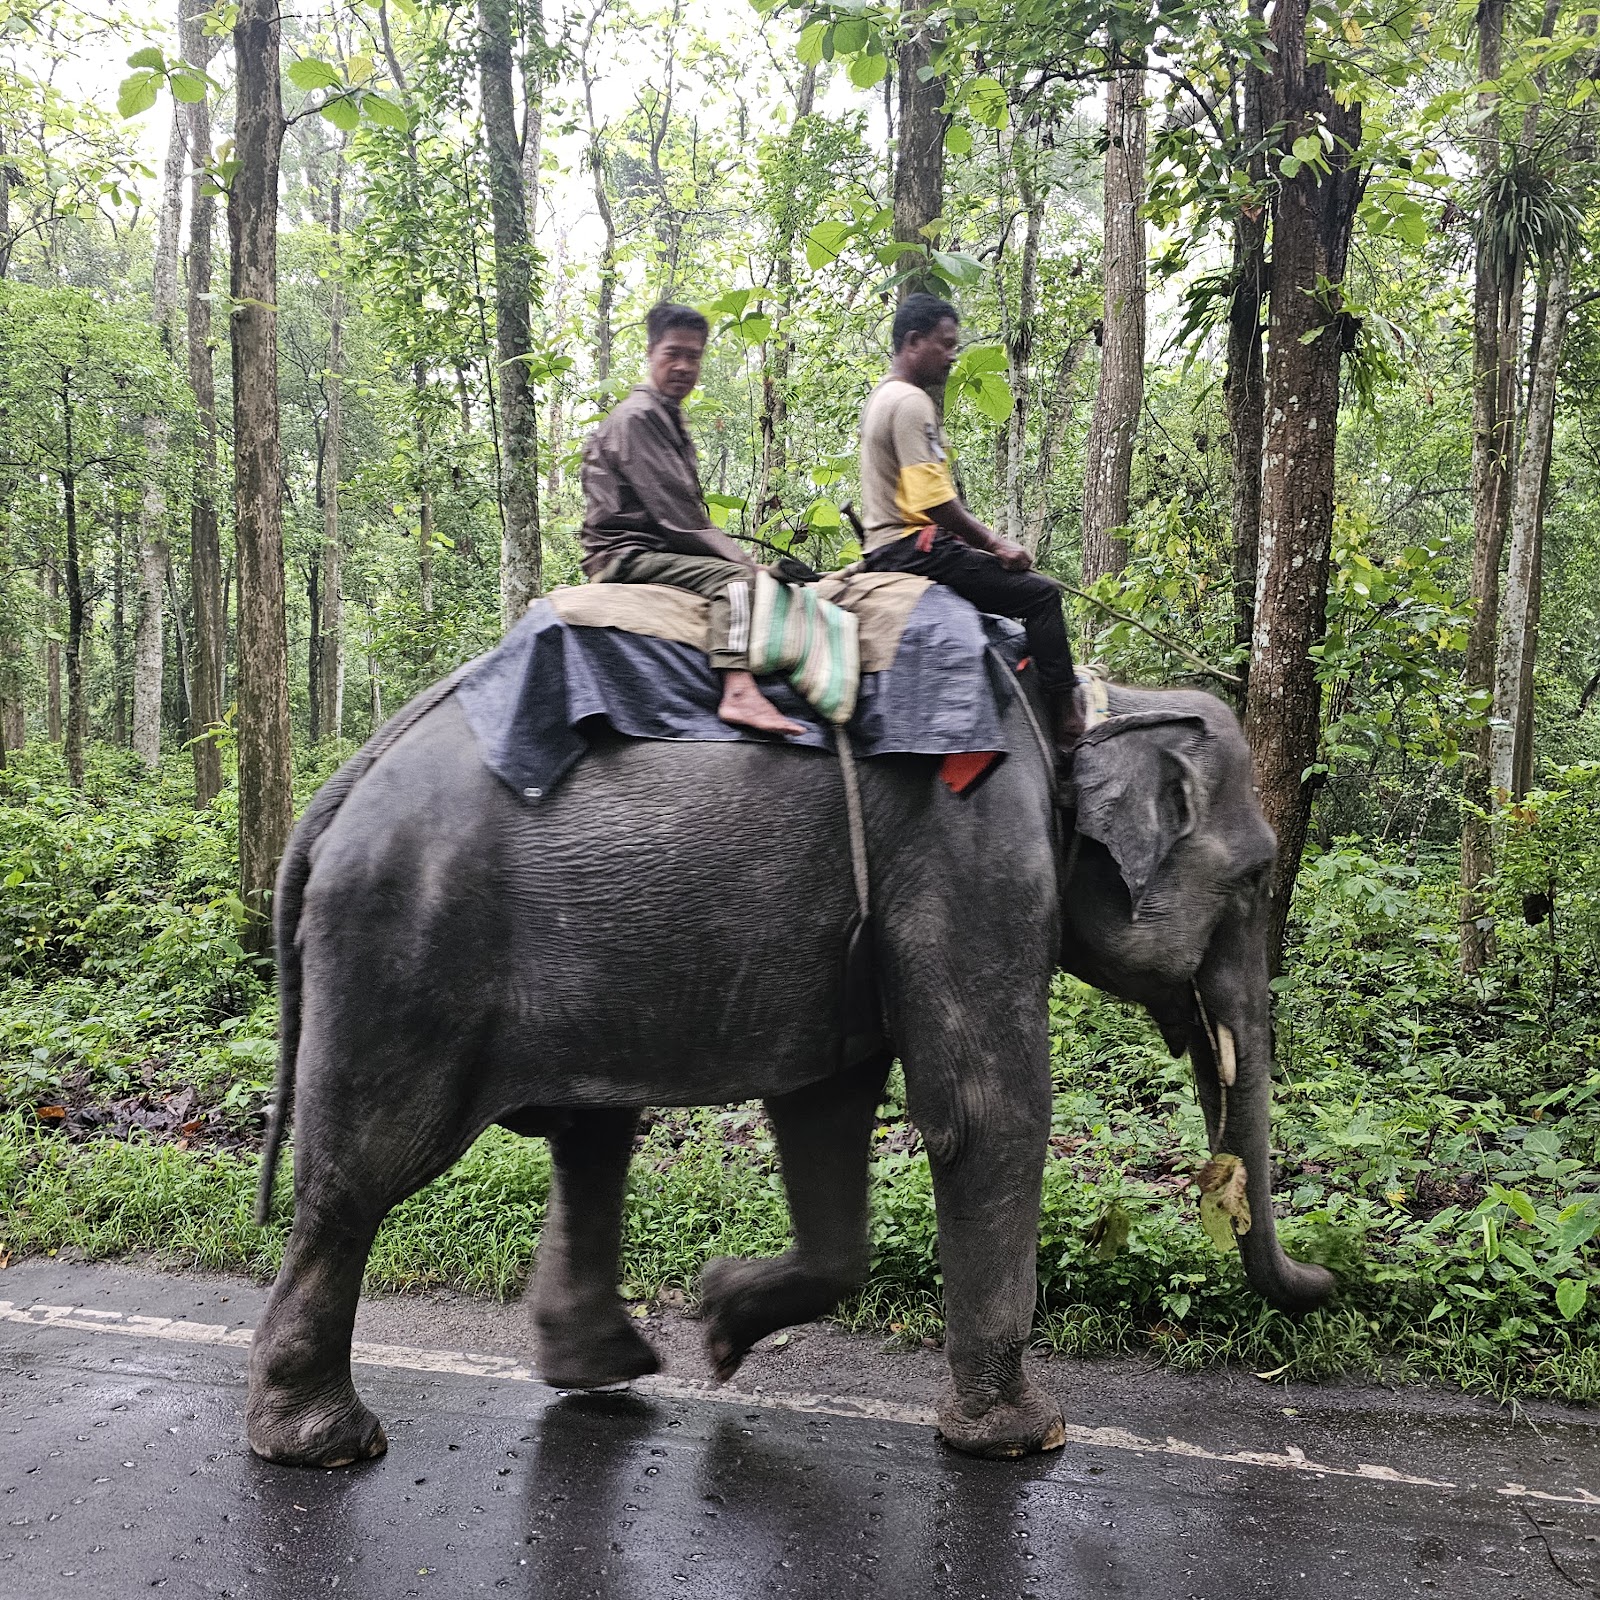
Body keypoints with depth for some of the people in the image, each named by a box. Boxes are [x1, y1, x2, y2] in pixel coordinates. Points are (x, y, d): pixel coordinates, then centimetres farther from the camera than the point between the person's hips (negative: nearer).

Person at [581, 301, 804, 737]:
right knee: (735, 578, -29)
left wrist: (741, 558, 6)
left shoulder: (669, 419, 22)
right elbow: (676, 515, -18)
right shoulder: (637, 416, -10)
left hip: (655, 551, 10)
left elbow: (686, 516, 19)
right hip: (628, 556, -10)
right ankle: (738, 691, -48)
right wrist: (745, 561, -16)